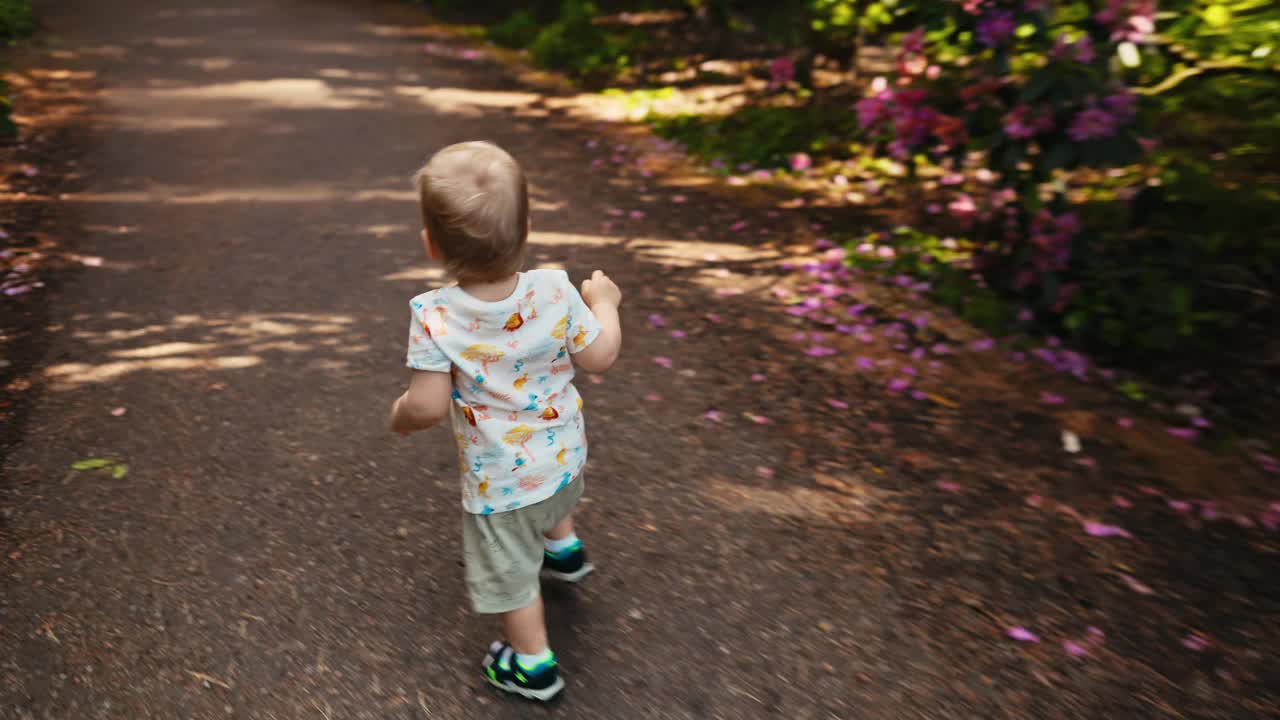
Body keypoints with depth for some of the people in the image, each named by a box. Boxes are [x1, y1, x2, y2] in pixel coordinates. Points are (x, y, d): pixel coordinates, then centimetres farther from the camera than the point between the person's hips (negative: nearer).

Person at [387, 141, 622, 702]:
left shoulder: (435, 318, -28)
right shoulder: (556, 291, -20)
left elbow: (429, 406, -25)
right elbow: (600, 356, -9)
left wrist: (400, 414, -1)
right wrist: (604, 302, 9)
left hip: (500, 482, -3)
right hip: (565, 456, 4)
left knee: (508, 571, 19)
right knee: (555, 500, 39)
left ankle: (534, 665, 37)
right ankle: (563, 547, 65)